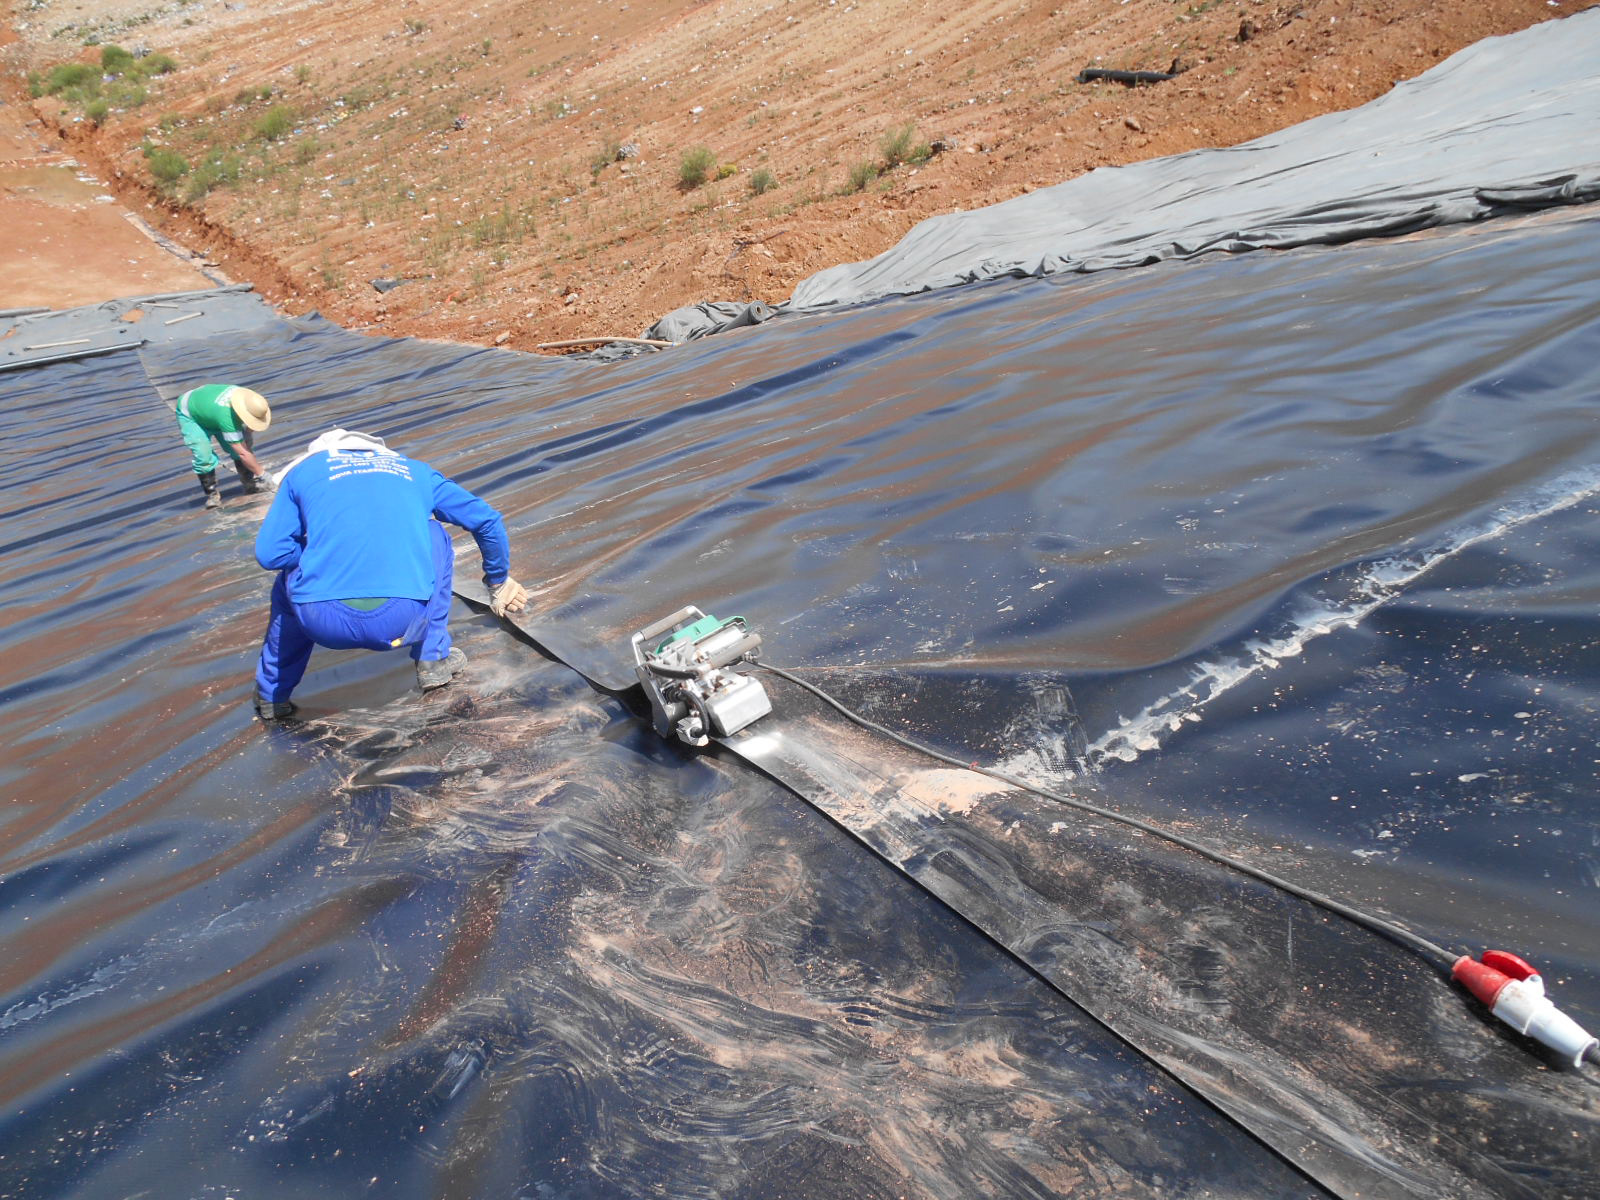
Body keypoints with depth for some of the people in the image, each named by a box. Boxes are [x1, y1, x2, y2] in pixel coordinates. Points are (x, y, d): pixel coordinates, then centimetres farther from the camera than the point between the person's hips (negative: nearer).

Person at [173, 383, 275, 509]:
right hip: (190, 415, -7)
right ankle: (211, 494, -3)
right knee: (203, 457, -19)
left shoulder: (246, 397, -28)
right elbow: (243, 454, -40)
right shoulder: (227, 418, -46)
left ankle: (250, 484, 10)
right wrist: (262, 474, -34)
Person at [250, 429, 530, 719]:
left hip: (324, 623, 0)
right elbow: (487, 521, 23)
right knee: (434, 536, 30)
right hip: (402, 621, 0)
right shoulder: (413, 469, 25)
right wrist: (498, 581, 37)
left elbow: (269, 554, 13)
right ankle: (433, 658, 29)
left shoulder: (302, 469, 21)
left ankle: (271, 694, 38)